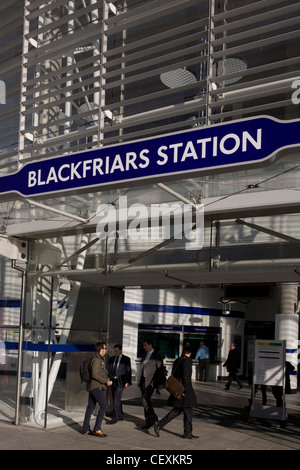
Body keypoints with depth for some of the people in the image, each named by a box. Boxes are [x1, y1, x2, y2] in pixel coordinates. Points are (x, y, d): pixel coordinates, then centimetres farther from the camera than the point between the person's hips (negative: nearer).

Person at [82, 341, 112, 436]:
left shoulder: (100, 359, 18)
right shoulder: (97, 360, -14)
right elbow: (95, 374, -21)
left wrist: (106, 380, 13)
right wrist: (106, 381, -15)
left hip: (93, 387, 10)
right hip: (97, 387, -10)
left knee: (90, 407, 11)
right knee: (104, 406, -11)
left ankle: (86, 429, 16)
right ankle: (97, 429, -11)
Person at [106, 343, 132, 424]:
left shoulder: (126, 359, -1)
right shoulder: (111, 359, 11)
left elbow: (129, 371, -2)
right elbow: (108, 370, 8)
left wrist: (128, 382, -9)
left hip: (120, 381, -5)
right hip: (112, 381, 5)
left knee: (116, 400, -11)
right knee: (116, 400, 12)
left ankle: (115, 418, -7)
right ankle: (120, 416, 24)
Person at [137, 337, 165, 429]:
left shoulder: (157, 356, -4)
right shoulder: (144, 356, 17)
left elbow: (161, 370, -6)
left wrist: (161, 383, -12)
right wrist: (139, 381, 16)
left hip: (151, 382, -7)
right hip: (143, 382, 7)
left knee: (146, 399, -18)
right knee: (145, 401, 7)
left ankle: (153, 417, 0)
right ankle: (148, 422, 14)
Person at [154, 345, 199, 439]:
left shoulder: (176, 361, 10)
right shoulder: (187, 361, -15)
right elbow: (186, 376, -22)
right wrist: (185, 390, -20)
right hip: (184, 390, -8)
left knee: (176, 410, 16)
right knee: (188, 412, 5)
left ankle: (159, 424, 11)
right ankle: (187, 433, 15)